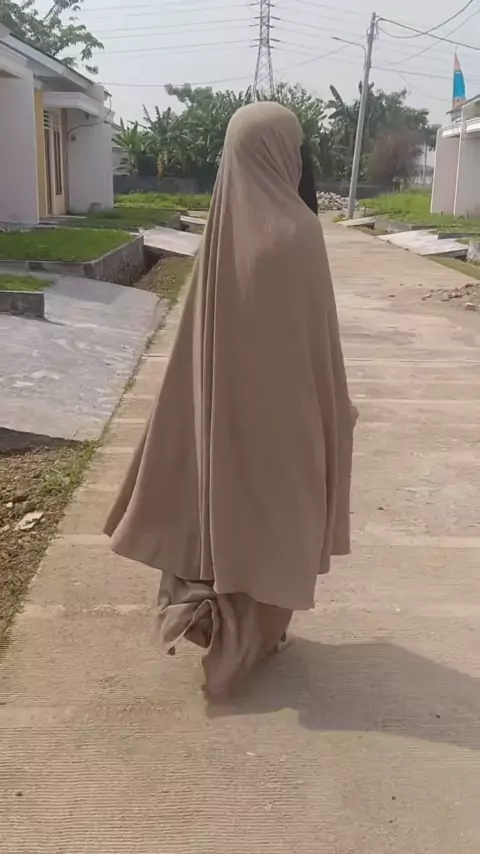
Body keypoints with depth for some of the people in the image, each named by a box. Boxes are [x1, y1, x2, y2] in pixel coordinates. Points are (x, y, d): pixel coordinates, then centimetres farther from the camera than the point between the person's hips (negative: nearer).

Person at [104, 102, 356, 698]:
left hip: (225, 392, 6)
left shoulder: (223, 224, 0)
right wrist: (333, 408, -4)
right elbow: (316, 335, -16)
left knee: (228, 502, 19)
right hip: (281, 400, -6)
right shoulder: (295, 231, -20)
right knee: (269, 512, 10)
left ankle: (226, 620, 32)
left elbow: (206, 324, 5)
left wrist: (215, 387, 16)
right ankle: (253, 631, 27)